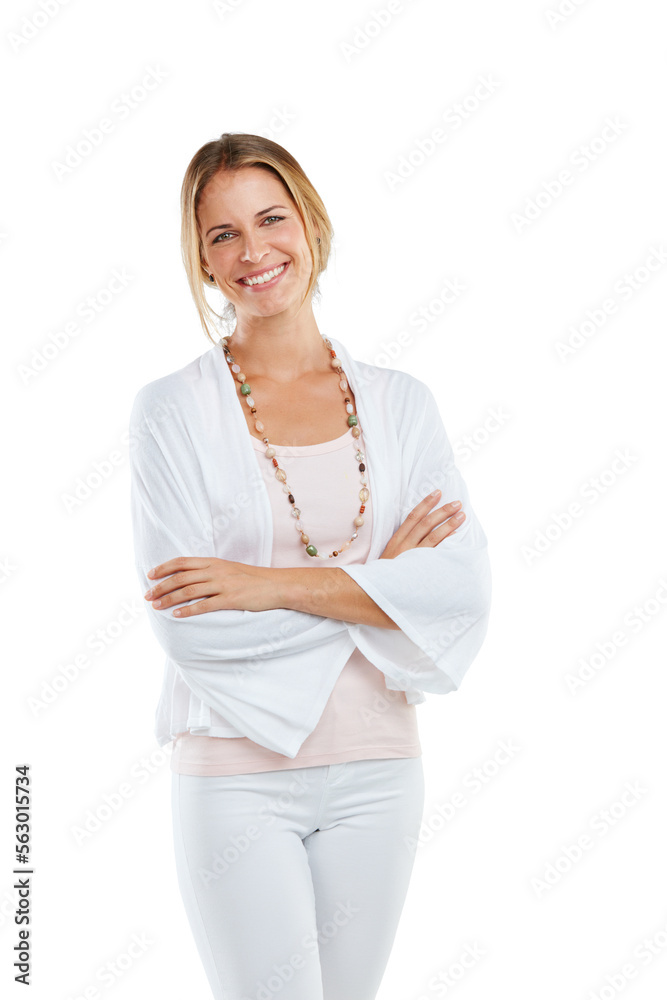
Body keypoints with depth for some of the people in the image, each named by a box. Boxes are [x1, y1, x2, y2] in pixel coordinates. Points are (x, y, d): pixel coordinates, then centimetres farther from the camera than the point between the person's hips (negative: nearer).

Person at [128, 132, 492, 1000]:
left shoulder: (401, 403, 3)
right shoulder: (172, 410, -6)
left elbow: (464, 588, -9)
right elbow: (187, 625, -15)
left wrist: (273, 584, -17)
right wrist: (376, 585, -11)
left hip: (377, 770, 3)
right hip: (239, 775, -3)